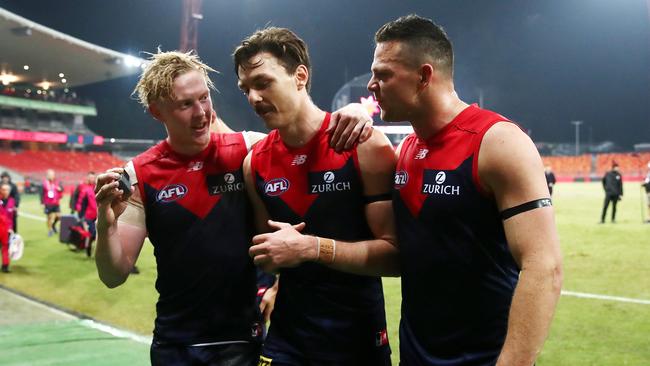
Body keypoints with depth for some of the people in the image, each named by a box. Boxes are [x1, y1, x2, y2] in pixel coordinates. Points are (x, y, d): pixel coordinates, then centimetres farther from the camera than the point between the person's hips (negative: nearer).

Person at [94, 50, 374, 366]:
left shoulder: (248, 150, -6)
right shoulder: (140, 175, -5)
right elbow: (114, 276, -3)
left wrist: (350, 113, -22)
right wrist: (106, 224, -22)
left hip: (242, 340, 0)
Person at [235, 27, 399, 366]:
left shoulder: (365, 146, -13)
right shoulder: (255, 163, 1)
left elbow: (395, 253, -16)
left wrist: (313, 247, -23)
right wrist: (274, 287, -3)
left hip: (357, 338, -3)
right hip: (286, 336, 4)